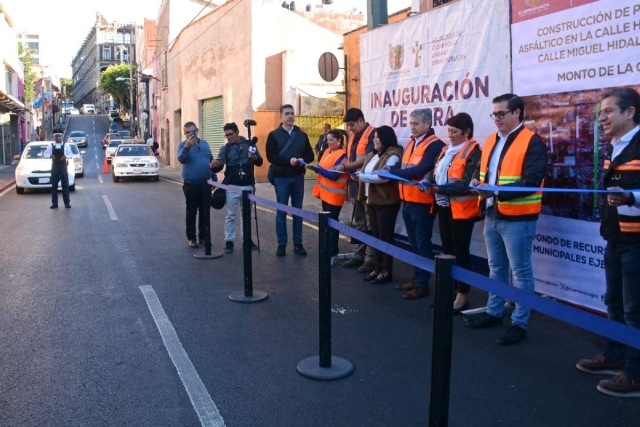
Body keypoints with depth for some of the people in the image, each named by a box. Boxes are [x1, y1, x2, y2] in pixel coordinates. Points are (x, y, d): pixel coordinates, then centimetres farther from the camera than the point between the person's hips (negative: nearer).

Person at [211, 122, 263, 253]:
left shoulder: (249, 144, 3)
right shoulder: (225, 148, 1)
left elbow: (260, 162, 2)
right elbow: (219, 167, -8)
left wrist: (254, 158, -21)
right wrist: (214, 166, -31)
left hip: (248, 186, 1)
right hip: (232, 186, -1)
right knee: (230, 215, 4)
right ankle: (229, 241, 10)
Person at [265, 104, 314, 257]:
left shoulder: (302, 135, 11)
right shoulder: (274, 135, 0)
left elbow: (310, 154, 9)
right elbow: (271, 156, -10)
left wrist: (303, 161, -14)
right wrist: (288, 161, -22)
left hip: (298, 178, 3)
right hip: (281, 178, -3)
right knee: (281, 212, 2)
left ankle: (298, 244, 14)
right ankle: (281, 244, 9)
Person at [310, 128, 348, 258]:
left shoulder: (342, 155, -15)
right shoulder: (327, 151, 11)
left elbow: (334, 175, -21)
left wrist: (317, 168, -23)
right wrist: (316, 168, -5)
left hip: (334, 194, -8)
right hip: (325, 192, 8)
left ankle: (333, 251, 3)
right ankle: (327, 247, 25)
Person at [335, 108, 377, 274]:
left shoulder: (372, 133, -11)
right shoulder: (352, 136, 16)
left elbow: (367, 159, -19)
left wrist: (346, 166, -19)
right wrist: (343, 166, 1)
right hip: (355, 184, 9)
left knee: (370, 223, -4)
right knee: (358, 222, 15)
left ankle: (371, 258, 2)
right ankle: (358, 255, 23)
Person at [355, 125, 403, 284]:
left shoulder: (392, 156, -12)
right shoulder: (372, 155, 17)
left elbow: (383, 176, -24)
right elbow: (366, 172, 18)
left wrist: (361, 176, -18)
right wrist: (360, 176, -4)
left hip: (386, 202, -8)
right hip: (371, 201, 8)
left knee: (385, 237, -1)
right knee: (375, 236, 13)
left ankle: (386, 271, 7)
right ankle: (377, 268, 22)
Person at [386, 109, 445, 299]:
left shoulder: (435, 145, -13)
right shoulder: (410, 143, 15)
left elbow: (420, 171, -23)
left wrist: (392, 171, -23)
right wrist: (392, 171, -6)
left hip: (423, 202, -8)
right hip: (407, 201, 8)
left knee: (423, 244, 0)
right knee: (414, 244, 16)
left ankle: (423, 284, 8)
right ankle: (416, 278, 27)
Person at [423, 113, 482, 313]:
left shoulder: (473, 152, -12)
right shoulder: (447, 149, 14)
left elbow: (466, 184, -21)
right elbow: (435, 172, 12)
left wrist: (439, 189, -26)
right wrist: (429, 182, -10)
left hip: (461, 209, -8)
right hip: (444, 207, 8)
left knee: (460, 252, 0)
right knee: (447, 251, 14)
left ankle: (463, 295, 10)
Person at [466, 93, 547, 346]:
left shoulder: (532, 142, -12)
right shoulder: (491, 141, 13)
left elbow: (531, 181, -21)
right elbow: (481, 171, 18)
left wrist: (496, 192, -29)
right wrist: (476, 182, -6)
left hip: (517, 219, -8)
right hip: (492, 216, 8)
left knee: (520, 272, 2)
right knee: (496, 268, 18)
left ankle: (519, 324, 12)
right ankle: (494, 313, 32)